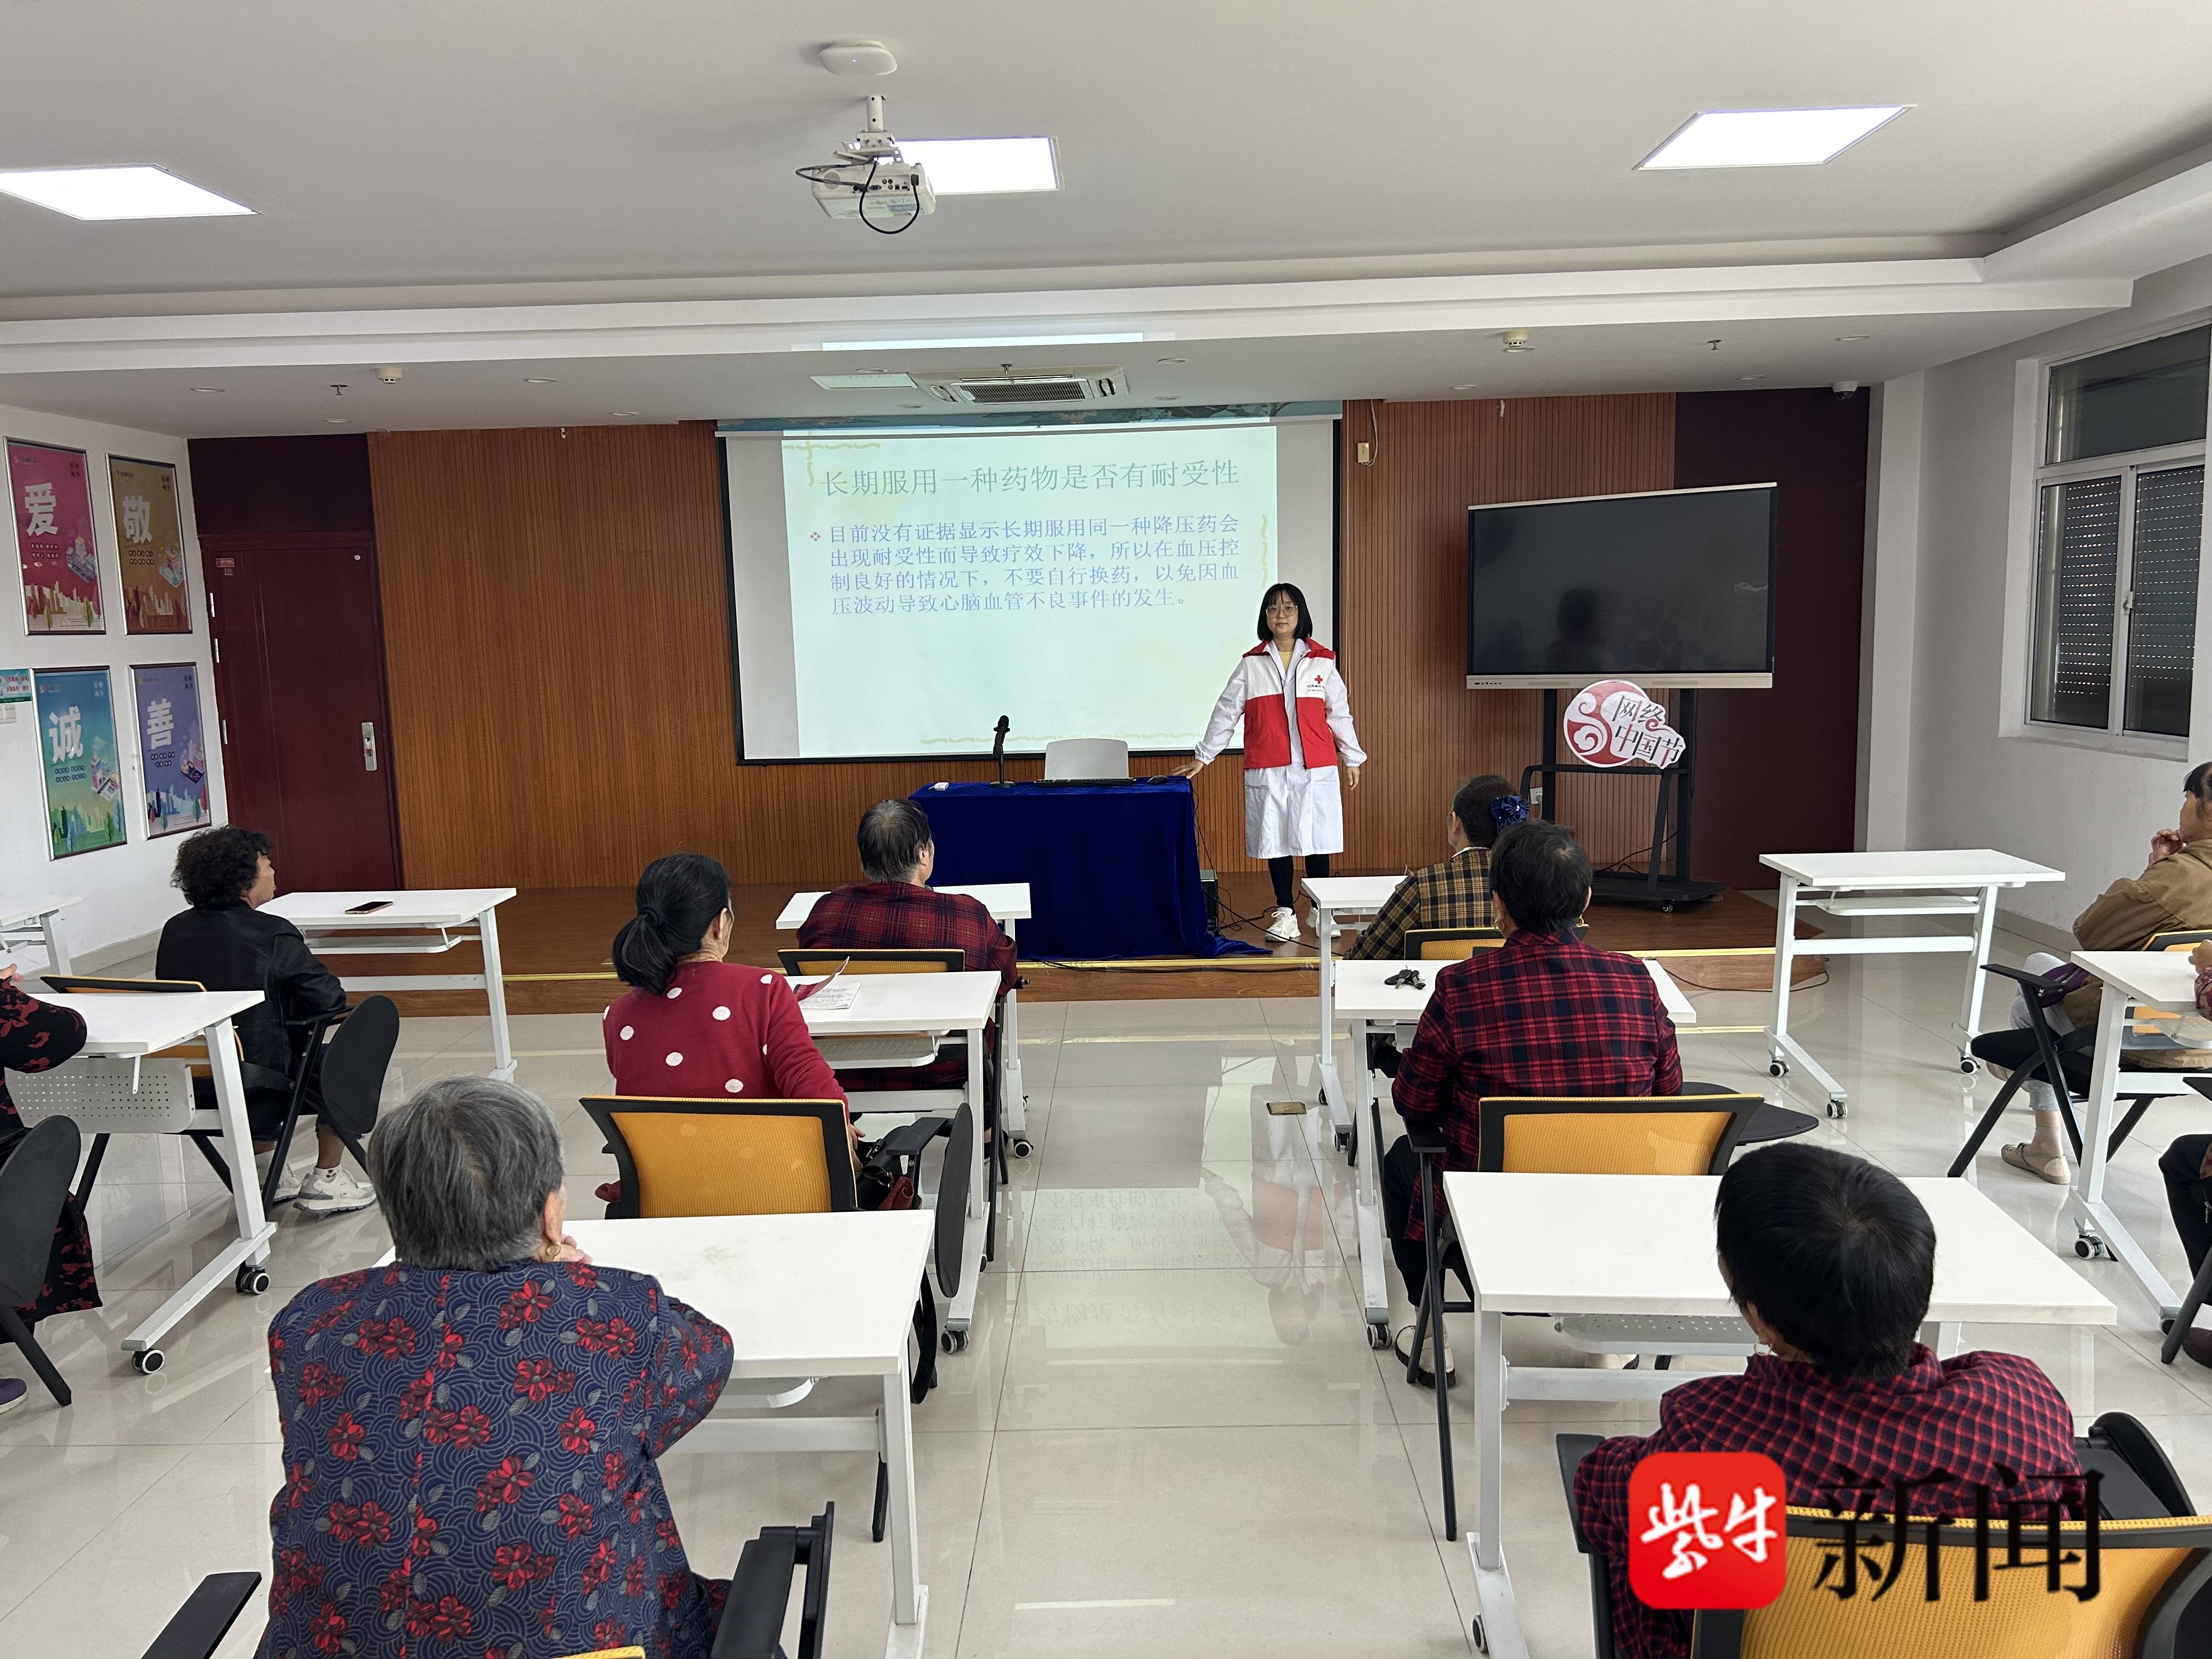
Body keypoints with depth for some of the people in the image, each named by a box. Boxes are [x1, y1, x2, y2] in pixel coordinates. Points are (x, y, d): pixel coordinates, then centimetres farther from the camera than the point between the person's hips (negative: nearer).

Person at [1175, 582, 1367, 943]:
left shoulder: (1322, 661, 6)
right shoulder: (1251, 663, 5)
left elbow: (1339, 713, 11)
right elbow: (1226, 713, 7)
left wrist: (1352, 758, 13)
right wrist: (1203, 757, 6)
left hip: (1316, 768, 0)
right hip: (1267, 771, 0)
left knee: (1316, 838, 2)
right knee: (1275, 838, 3)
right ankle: (1284, 912, 15)